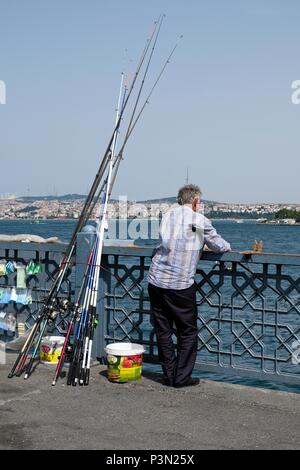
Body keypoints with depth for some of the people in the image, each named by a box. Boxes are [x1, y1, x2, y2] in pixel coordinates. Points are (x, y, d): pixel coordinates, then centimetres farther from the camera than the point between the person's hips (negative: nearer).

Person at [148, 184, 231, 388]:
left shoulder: (169, 214, 9)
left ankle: (169, 376, 15)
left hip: (157, 280, 4)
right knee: (188, 332, 9)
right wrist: (227, 246, 28)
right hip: (181, 285, -4)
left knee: (163, 331, 11)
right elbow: (219, 246, 5)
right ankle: (182, 377, 10)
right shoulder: (200, 220, 0)